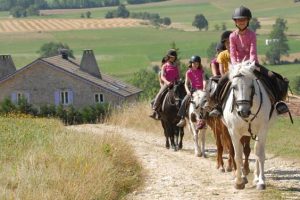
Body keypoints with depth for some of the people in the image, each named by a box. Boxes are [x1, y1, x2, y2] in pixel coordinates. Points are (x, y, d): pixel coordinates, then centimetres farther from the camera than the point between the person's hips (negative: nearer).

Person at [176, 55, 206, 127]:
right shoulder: (189, 72, 5)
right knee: (184, 101, -21)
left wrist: (204, 88, -25)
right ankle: (182, 119, -17)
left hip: (201, 90, 0)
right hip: (192, 90, 0)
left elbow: (204, 80, -7)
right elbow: (186, 83, 2)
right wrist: (188, 91, -16)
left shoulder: (201, 71, 5)